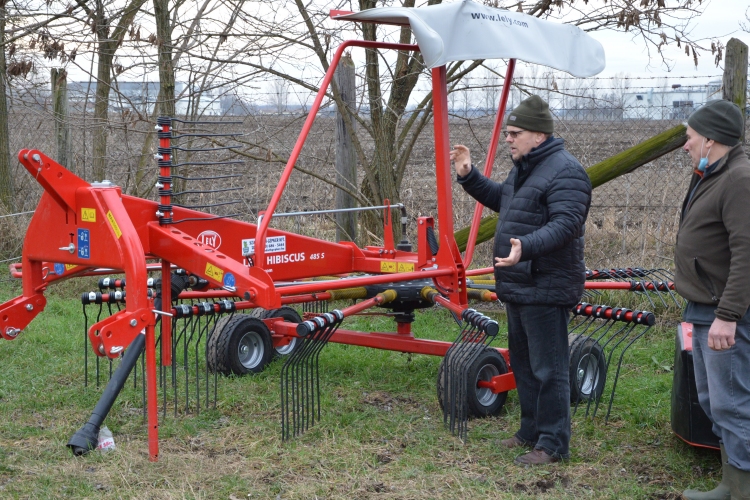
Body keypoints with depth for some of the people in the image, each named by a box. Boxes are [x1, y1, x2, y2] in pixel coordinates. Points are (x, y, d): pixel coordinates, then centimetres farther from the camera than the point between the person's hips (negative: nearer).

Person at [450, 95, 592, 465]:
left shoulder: (564, 172, -18)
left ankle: (552, 444, 5)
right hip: (518, 286, 11)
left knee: (547, 369, -4)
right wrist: (469, 176, 19)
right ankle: (531, 431, 33)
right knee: (522, 363, 20)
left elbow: (565, 225, -29)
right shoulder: (524, 168, 15)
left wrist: (526, 247, -42)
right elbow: (501, 200, 30)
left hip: (545, 289, -11)